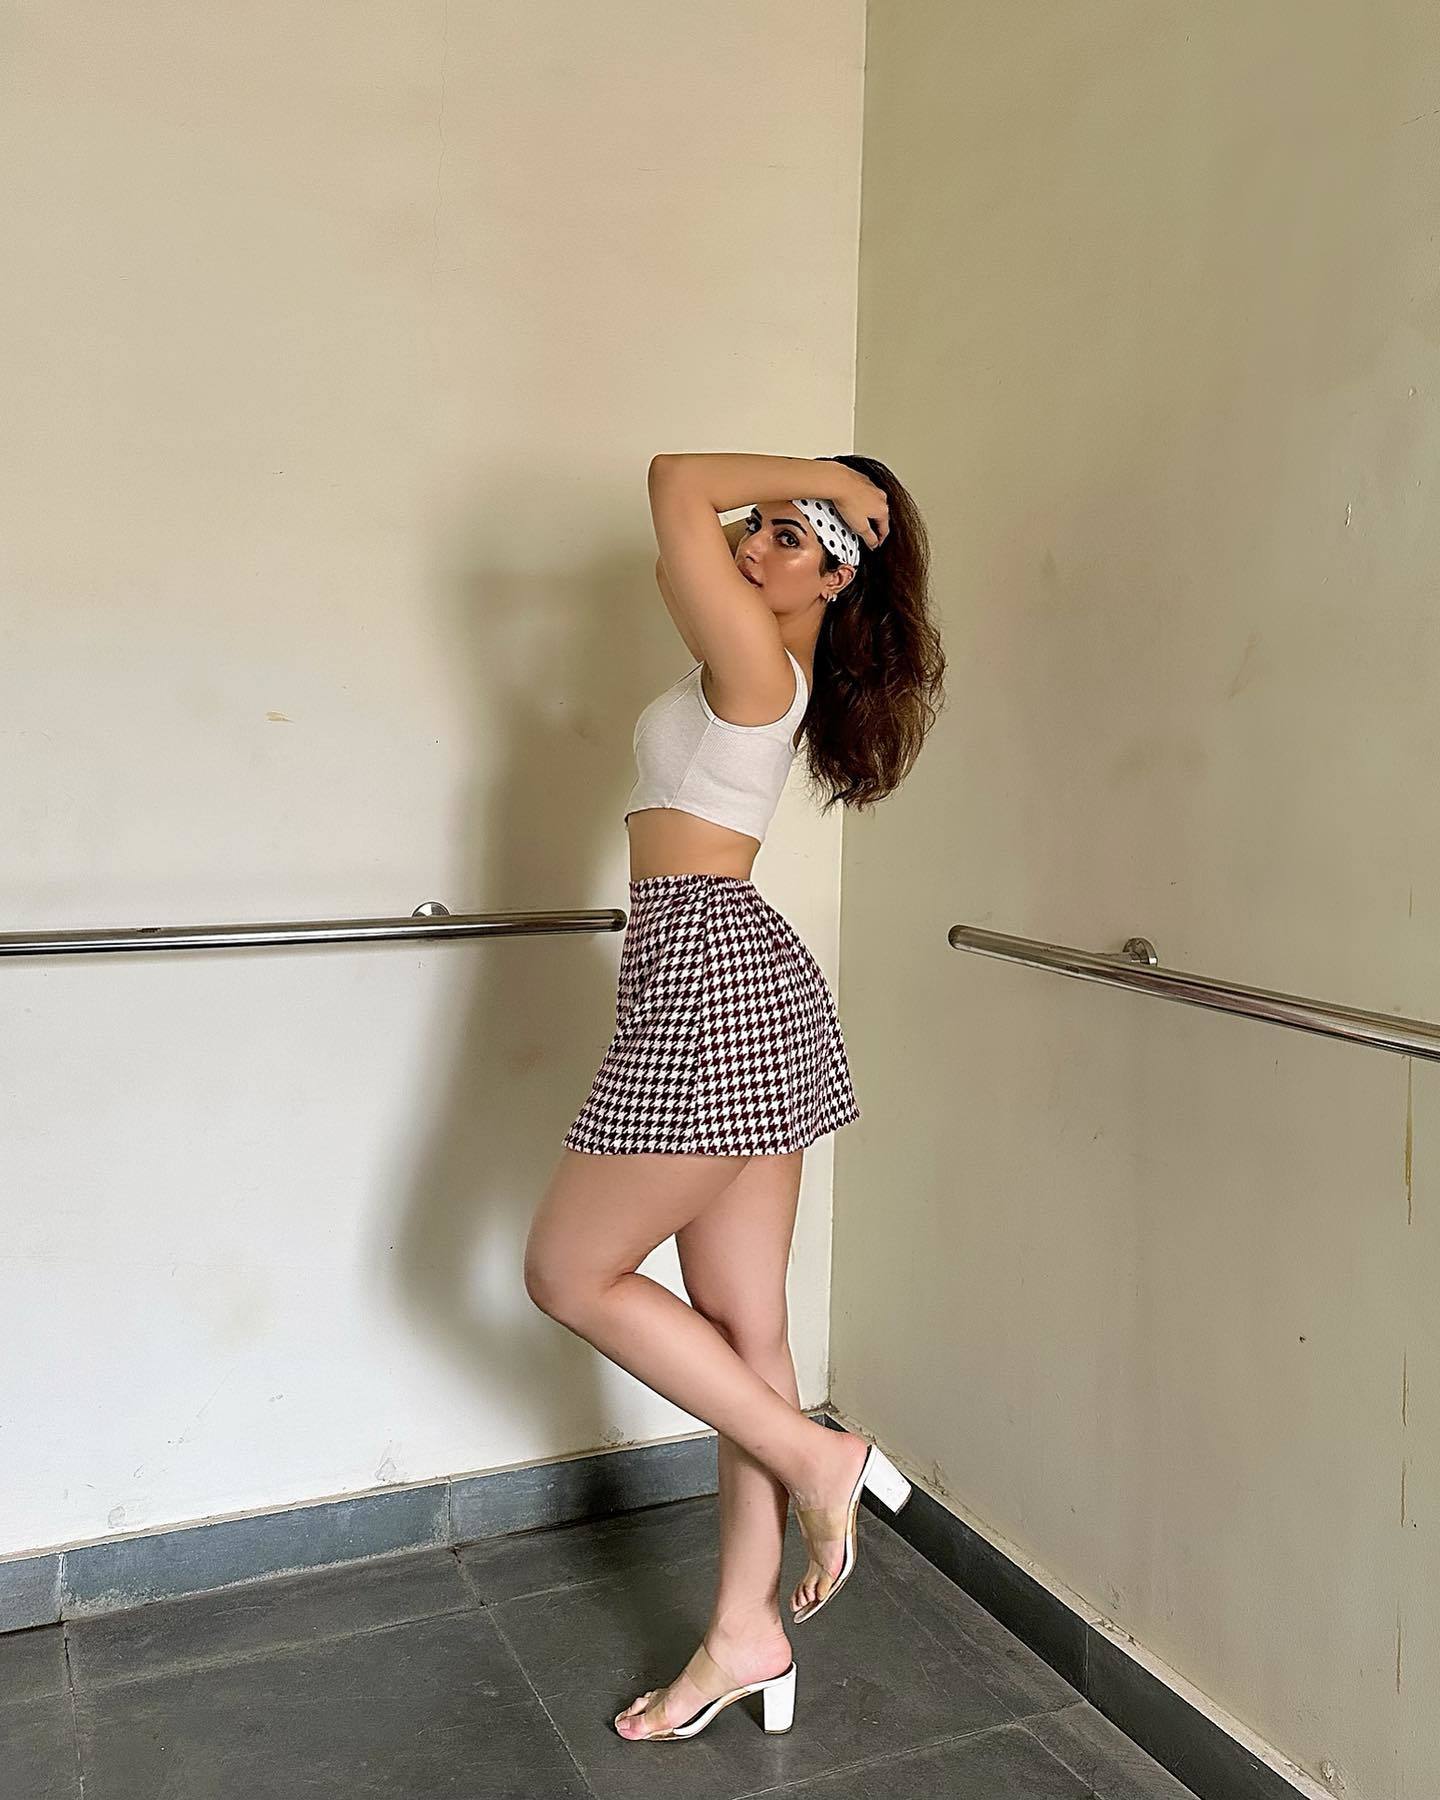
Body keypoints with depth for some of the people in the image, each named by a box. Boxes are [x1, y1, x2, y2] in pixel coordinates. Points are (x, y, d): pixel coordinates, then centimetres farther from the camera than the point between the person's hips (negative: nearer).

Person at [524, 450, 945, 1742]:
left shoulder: (754, 657, -9)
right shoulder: (776, 672, 17)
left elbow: (677, 483, -11)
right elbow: (691, 544, 33)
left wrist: (834, 479, -3)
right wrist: (818, 487, 24)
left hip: (710, 978, -10)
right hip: (747, 985, 10)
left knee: (570, 1273, 3)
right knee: (741, 1325, 11)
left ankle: (816, 1455, 8)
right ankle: (747, 1633, 21)